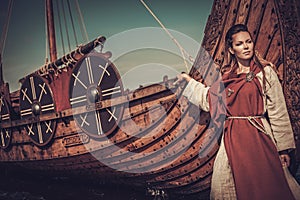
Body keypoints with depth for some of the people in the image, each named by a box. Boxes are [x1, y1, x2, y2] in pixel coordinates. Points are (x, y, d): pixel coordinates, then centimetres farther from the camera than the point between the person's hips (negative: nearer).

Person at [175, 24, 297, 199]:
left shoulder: (265, 71, -2)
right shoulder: (227, 76, 10)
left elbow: (278, 111, -3)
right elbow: (209, 97, 25)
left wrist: (283, 147, -5)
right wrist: (188, 80, 26)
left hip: (258, 135, -4)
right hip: (232, 138, 4)